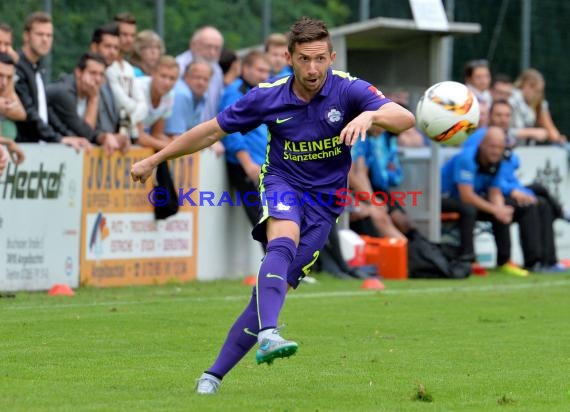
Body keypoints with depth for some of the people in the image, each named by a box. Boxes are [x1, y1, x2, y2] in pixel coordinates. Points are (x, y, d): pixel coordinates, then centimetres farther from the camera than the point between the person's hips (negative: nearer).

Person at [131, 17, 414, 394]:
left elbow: (406, 119, -26)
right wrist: (154, 160, 9)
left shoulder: (348, 90, -13)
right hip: (282, 183, 0)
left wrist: (370, 115, -47)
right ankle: (268, 336, -55)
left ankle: (214, 375, 5)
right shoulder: (268, 97, -9)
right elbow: (210, 132, 3)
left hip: (324, 200, 0)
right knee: (283, 241, -35)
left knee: (277, 287, -5)